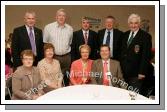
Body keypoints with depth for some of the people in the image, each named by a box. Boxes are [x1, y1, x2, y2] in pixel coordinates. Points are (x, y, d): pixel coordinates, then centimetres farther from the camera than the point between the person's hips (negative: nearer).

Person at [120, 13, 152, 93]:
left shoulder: (145, 36, -7)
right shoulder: (125, 35, 12)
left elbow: (146, 56, -11)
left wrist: (142, 72, -15)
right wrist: (120, 67, 11)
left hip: (136, 73, -5)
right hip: (124, 72, 5)